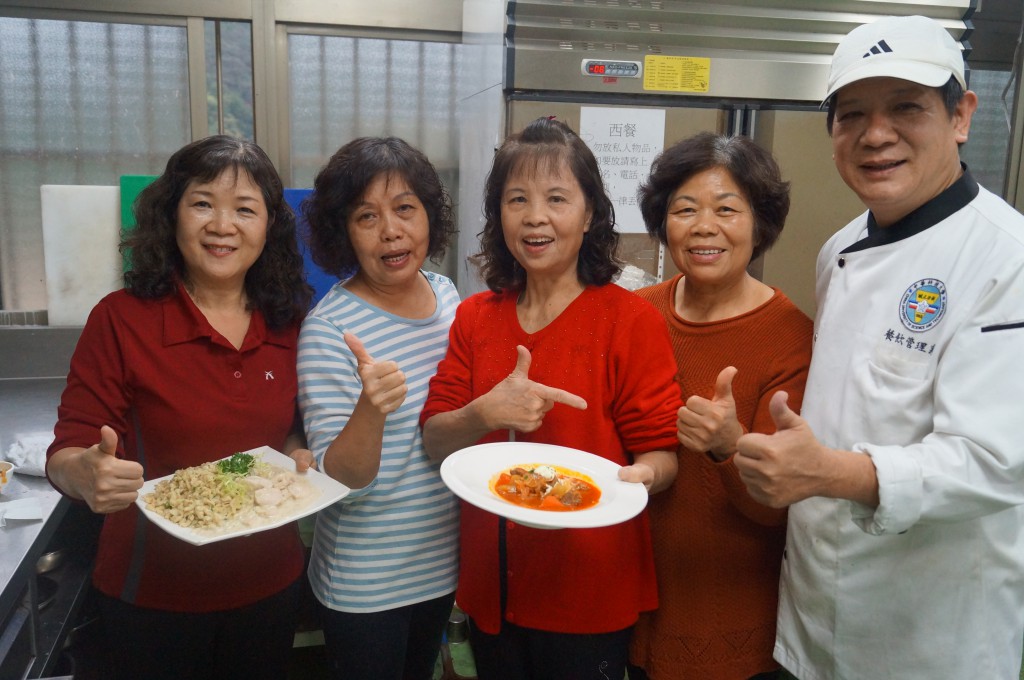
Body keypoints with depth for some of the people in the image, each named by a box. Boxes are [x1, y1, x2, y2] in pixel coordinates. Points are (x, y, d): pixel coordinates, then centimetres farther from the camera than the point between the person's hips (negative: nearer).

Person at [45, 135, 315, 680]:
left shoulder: (287, 323, -3)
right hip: (151, 596, -3)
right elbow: (66, 451, -14)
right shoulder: (121, 320, -13)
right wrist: (86, 474, -35)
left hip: (269, 587, 4)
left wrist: (297, 455, -9)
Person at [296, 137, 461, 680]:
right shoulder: (328, 328, -21)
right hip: (366, 588, -5)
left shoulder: (446, 294, -3)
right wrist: (371, 409, -42)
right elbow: (338, 482, -24)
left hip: (444, 562, 6)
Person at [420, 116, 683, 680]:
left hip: (590, 596, -3)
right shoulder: (474, 318, 2)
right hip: (490, 587, 4)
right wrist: (484, 414, -22)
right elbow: (433, 440, -2)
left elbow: (661, 455, -10)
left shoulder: (631, 321, -11)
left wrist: (636, 477, -32)